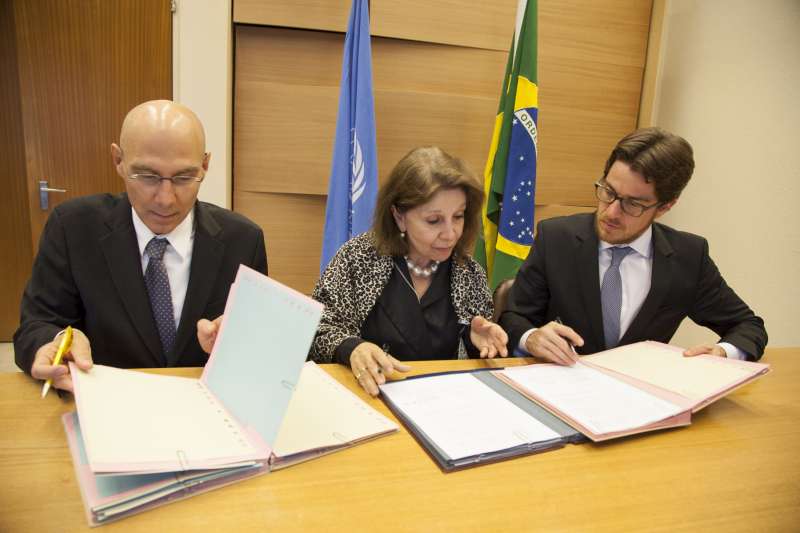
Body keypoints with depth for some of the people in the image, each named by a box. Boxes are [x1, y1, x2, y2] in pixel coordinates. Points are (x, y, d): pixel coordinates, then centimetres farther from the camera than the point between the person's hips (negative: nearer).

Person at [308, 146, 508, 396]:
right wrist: (351, 349, -25)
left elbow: (474, 351, 11)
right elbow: (315, 330, -6)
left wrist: (477, 340, -11)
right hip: (370, 398, -1)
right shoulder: (358, 257, -8)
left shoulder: (469, 273, 0)